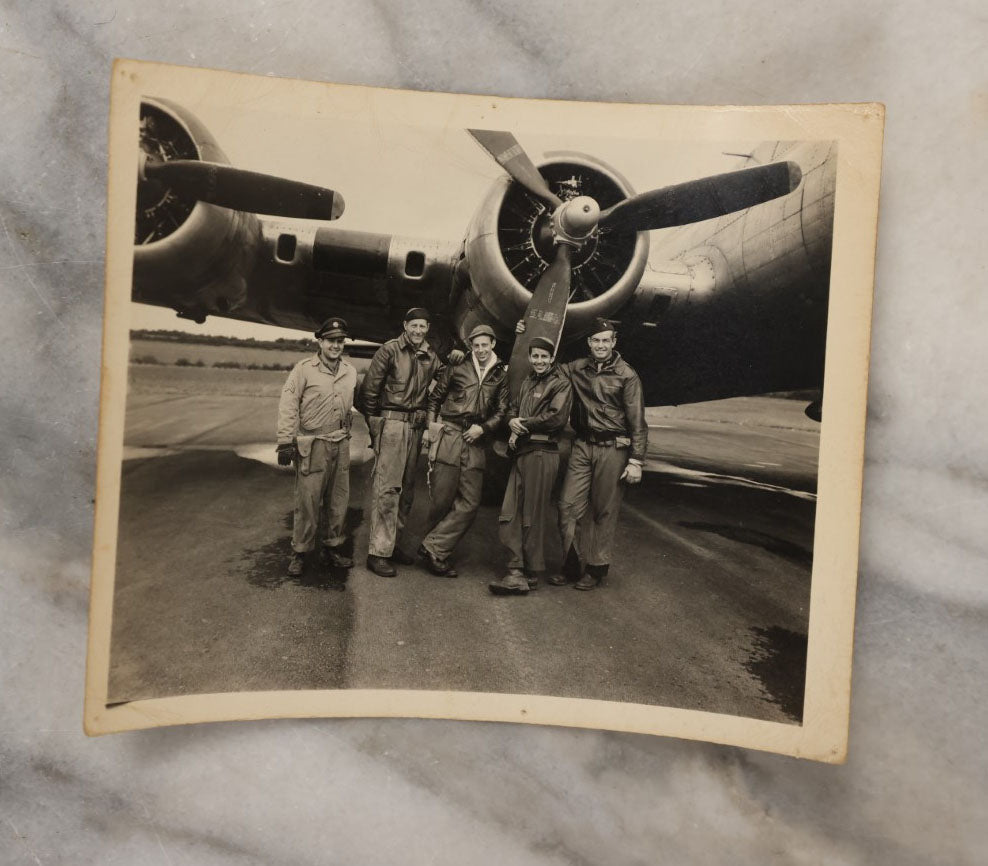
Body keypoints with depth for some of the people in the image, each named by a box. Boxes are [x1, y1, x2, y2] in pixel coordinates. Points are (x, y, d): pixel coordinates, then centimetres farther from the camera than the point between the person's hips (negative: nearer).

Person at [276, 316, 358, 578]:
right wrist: (285, 441, -13)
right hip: (312, 445, -5)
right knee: (307, 500, -2)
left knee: (339, 499, 11)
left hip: (340, 445, 5)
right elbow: (288, 406, -10)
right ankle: (299, 552, 12)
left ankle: (333, 547, 26)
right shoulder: (304, 369, -8)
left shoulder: (350, 371, 8)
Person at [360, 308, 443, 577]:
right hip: (392, 425, -6)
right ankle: (378, 552, -6)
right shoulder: (389, 350, -4)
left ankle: (392, 543, 21)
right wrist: (375, 424, -2)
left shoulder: (431, 358, 12)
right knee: (387, 487, -9)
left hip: (416, 428, 6)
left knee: (407, 488, 10)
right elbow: (369, 389, -4)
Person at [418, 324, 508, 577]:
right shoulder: (457, 368, 6)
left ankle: (433, 548, 2)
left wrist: (483, 428, -4)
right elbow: (435, 398, 13)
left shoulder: (500, 376, 12)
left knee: (469, 503, -5)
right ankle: (434, 551, 15)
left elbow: (501, 411, 13)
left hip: (475, 442, 3)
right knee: (442, 499, -3)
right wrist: (432, 425, 1)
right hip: (448, 437, -3)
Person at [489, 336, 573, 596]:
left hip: (542, 453, -7)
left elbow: (556, 418, -15)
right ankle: (517, 572, 5)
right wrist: (513, 422, -2)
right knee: (510, 515, 1)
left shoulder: (561, 384, -3)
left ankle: (531, 575, 10)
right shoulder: (527, 382, 21)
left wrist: (523, 425, -8)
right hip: (521, 453, 8)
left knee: (533, 517, -1)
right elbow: (513, 409, 21)